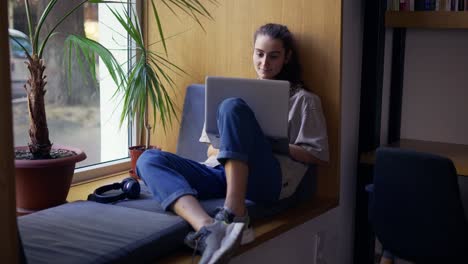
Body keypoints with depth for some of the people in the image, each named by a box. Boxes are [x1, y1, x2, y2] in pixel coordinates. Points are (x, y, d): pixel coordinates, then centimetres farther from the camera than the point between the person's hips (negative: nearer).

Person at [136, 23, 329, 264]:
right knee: (149, 159, -21)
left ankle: (234, 215, -38)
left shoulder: (303, 99, 17)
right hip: (220, 173, 5)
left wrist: (273, 144, -4)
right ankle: (208, 229, -48)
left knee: (233, 107, -28)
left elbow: (319, 156, 9)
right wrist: (225, 146, 1)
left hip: (264, 179, -4)